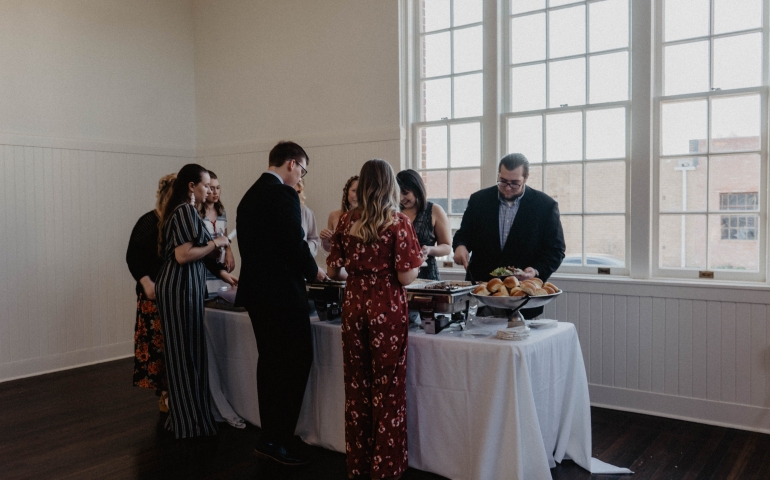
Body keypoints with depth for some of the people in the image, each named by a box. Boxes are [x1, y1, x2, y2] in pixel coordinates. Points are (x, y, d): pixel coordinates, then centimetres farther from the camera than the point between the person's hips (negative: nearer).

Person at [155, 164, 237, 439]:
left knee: (182, 352, 14)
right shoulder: (186, 211, -14)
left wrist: (221, 273, 22)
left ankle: (182, 415, 23)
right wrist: (215, 243, -11)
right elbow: (183, 255, -22)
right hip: (181, 287, -10)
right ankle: (190, 422, 7)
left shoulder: (180, 210, 17)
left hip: (179, 286, 10)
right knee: (186, 353, -2)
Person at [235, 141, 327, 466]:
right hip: (282, 293, -9)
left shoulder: (249, 196, 14)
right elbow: (295, 244, -19)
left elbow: (252, 245, 15)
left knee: (270, 363, 15)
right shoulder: (283, 194, -13)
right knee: (296, 362, -1)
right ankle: (278, 441, 4)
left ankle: (270, 438, 24)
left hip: (256, 291, 10)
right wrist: (314, 272, -1)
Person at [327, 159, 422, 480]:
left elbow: (334, 270, 6)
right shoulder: (398, 223, -9)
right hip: (387, 309, -4)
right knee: (388, 388, 6)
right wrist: (418, 259, 8)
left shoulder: (346, 222, 2)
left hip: (353, 307, 4)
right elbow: (406, 276, -12)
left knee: (356, 386, 14)